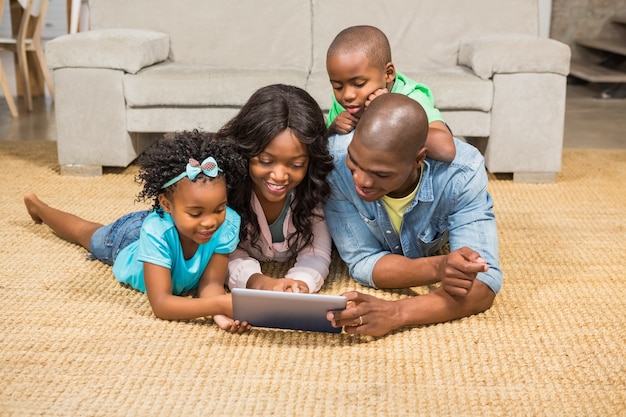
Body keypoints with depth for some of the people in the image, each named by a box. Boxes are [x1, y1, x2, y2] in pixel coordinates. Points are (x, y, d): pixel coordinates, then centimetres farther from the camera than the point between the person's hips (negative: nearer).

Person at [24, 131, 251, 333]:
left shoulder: (229, 222, -42)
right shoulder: (156, 230, -49)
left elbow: (211, 282, -38)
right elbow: (160, 304, -52)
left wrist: (219, 312, -62)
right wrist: (219, 304, -68)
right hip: (126, 238, 0)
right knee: (83, 232, 31)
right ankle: (36, 204, 58)